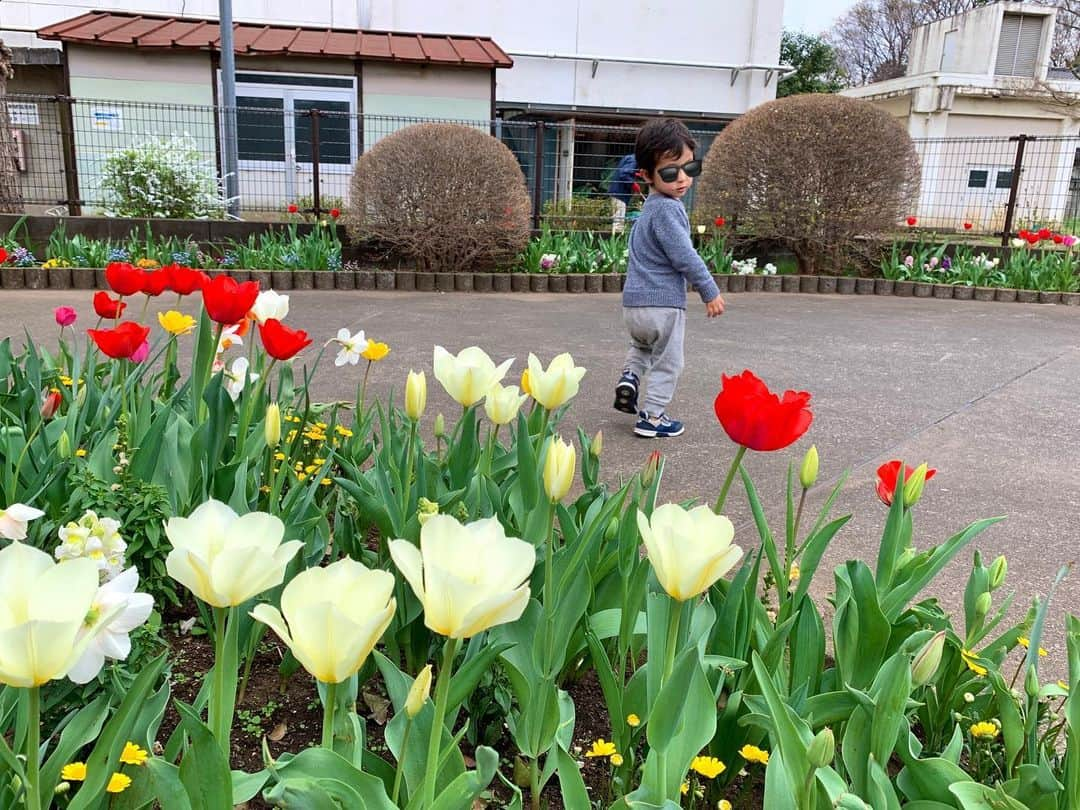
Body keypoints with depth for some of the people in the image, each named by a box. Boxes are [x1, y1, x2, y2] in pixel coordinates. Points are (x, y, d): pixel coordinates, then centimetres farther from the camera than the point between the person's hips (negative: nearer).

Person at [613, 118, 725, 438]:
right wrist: (710, 292, -11)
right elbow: (684, 257, -21)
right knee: (667, 363, 8)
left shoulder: (651, 206, 13)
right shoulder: (667, 209, -17)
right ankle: (652, 418, 14)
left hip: (634, 302, 9)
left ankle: (629, 378, 13)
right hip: (663, 303, -9)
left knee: (641, 346, 34)